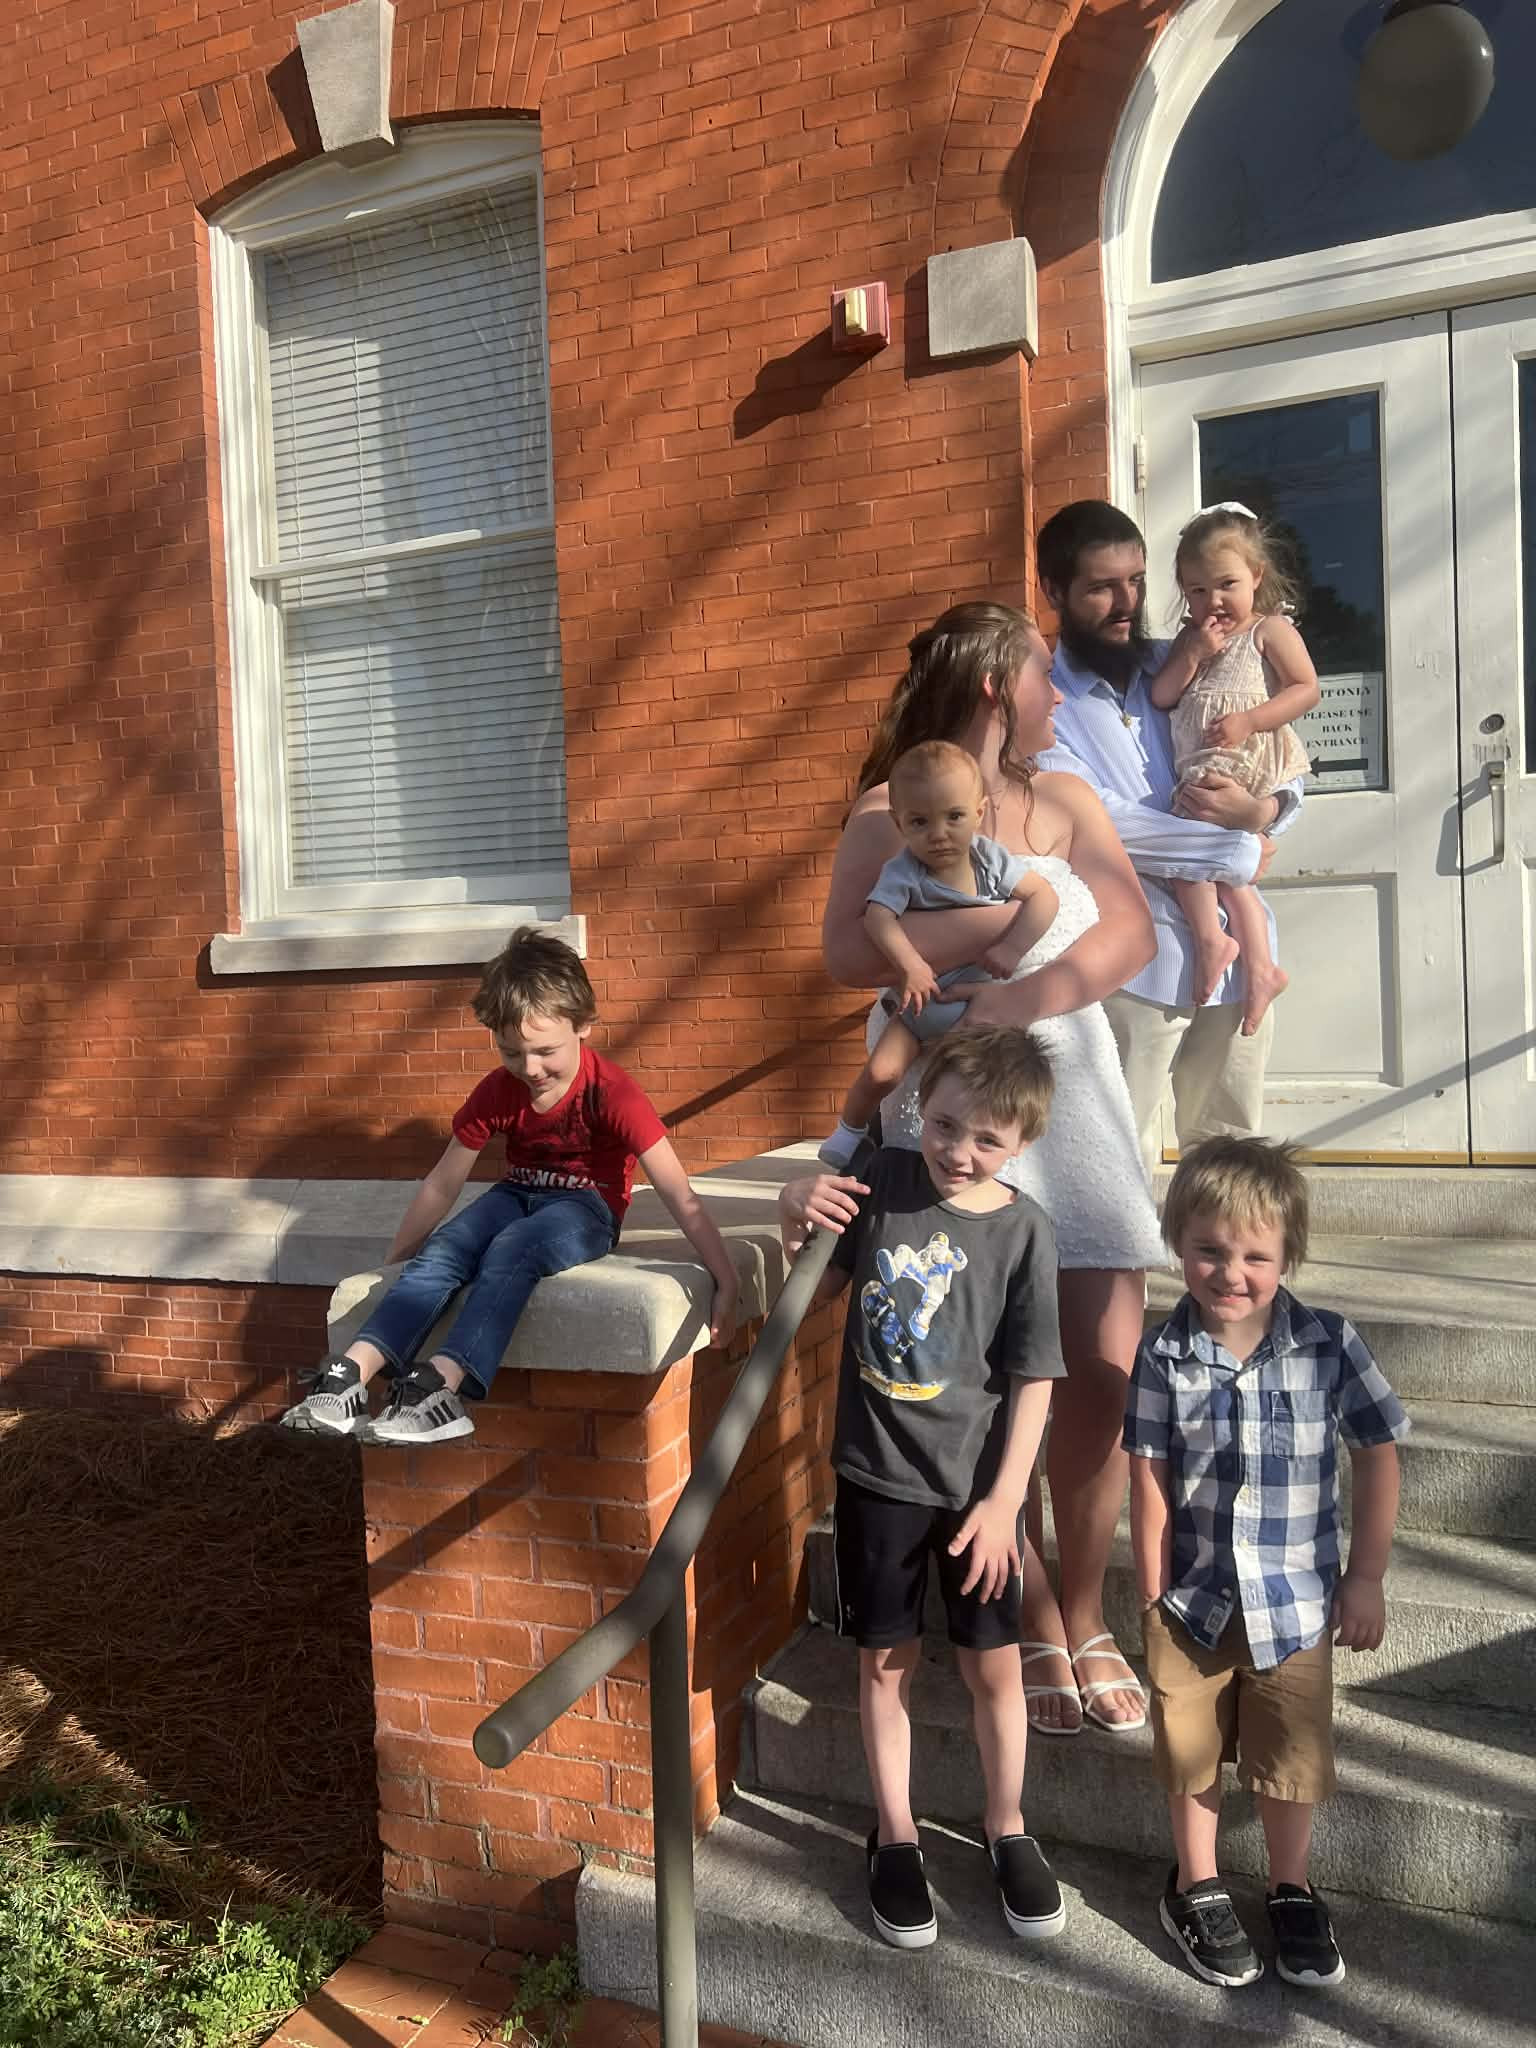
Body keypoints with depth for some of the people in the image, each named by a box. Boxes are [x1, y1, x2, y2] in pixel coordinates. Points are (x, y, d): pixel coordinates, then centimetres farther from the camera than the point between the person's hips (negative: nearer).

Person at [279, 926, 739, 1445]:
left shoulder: (610, 1092, -21)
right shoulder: (497, 1092, -7)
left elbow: (679, 1195, -25)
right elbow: (442, 1185, 3)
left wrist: (726, 1283, -30)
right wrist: (393, 1264, 6)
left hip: (586, 1207, -5)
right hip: (516, 1195, 5)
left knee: (512, 1248, -34)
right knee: (442, 1251, -23)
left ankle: (440, 1384, -48)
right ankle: (350, 1375, -34)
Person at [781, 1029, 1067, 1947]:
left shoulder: (1024, 1232, -12)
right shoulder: (884, 1178, -8)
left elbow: (1033, 1381, -8)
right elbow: (818, 1291, 5)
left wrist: (1003, 1500, -10)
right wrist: (797, 1221, -15)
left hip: (976, 1484, -1)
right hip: (878, 1474, 1)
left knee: (994, 1662, 12)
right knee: (887, 1658, 13)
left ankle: (1006, 1827, 36)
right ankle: (896, 1835, 33)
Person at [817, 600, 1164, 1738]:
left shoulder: (1065, 801, 14)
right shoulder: (889, 810, 3)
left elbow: (1131, 930, 0)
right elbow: (849, 952, -13)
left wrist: (1029, 994, -16)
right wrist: (1005, 917, -14)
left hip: (1071, 1105, 4)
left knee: (1105, 1379, 1)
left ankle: (1086, 1623, 19)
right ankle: (1041, 1632, 18)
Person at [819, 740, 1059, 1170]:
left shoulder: (989, 857, -13)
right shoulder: (904, 872, -21)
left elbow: (1043, 894, -14)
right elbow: (878, 914, -36)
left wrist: (1012, 947, -28)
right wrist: (909, 964, -50)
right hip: (921, 1000, -2)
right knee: (881, 1071, -14)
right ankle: (850, 1130, 14)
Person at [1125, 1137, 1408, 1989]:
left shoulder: (1329, 1344, -14)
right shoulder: (1163, 1358, -14)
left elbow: (1377, 1457, -4)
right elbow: (1151, 1481, -9)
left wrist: (1365, 1577, -2)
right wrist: (1151, 1598, -6)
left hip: (1295, 1600, 0)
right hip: (1192, 1600, 0)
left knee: (1291, 1759, 18)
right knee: (1190, 1754, 18)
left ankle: (1291, 1894, 43)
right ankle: (1197, 1889, 41)